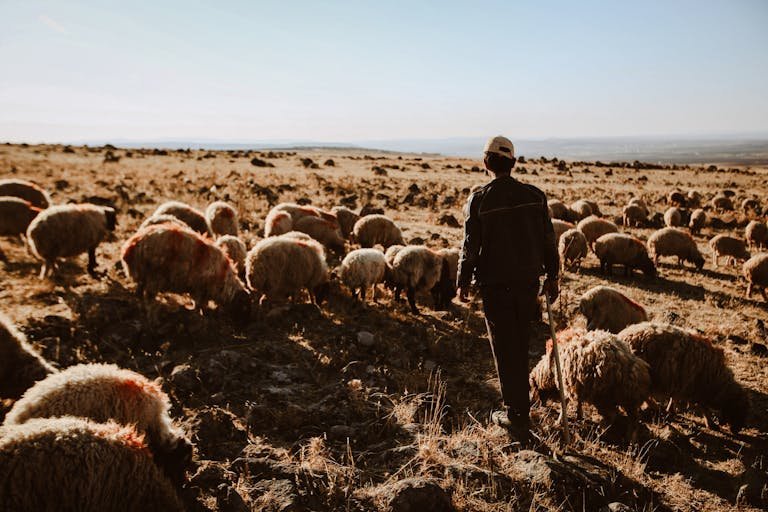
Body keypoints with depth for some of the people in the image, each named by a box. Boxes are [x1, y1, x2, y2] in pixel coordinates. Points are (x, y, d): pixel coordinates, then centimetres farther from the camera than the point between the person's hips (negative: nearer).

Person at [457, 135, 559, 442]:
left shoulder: (479, 200, -9)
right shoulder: (534, 196, 0)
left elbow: (470, 245, -7)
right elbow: (548, 238, 2)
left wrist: (463, 282, 3)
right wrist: (552, 275, 12)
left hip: (494, 283, -3)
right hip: (528, 281, 4)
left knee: (504, 349, 7)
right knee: (521, 346, 18)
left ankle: (516, 414, 12)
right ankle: (520, 404, 31)